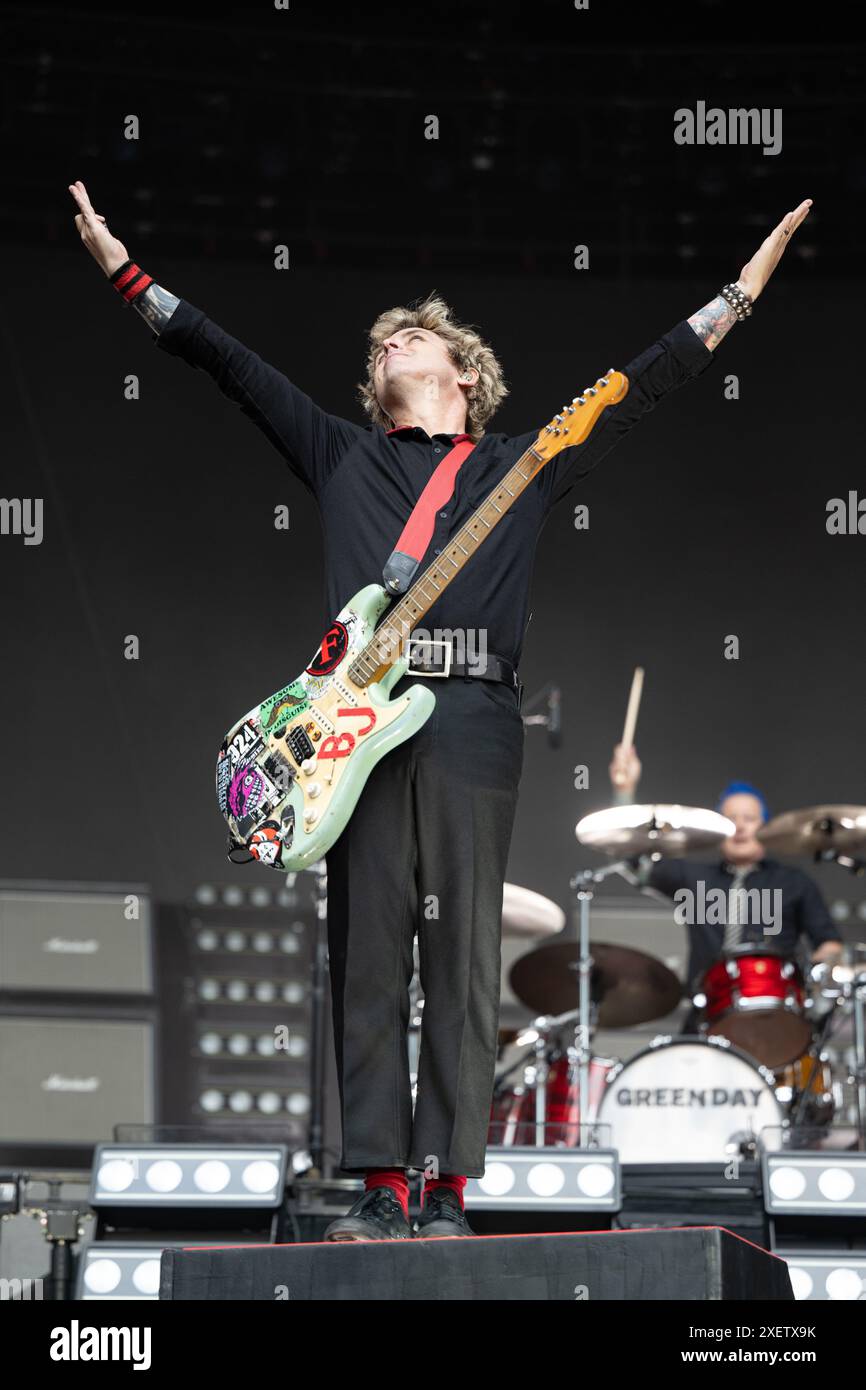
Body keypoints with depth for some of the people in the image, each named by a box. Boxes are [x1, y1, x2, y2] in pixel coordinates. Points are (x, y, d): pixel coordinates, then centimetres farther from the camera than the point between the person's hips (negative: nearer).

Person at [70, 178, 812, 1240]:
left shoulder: (521, 466, 21)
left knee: (462, 955, -4)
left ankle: (448, 1191, -4)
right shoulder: (344, 457, 24)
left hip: (473, 719, -1)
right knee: (366, 951, -3)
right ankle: (381, 1187, -3)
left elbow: (645, 383, 22)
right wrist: (120, 266, 21)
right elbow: (227, 363, 23)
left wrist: (744, 289, 20)